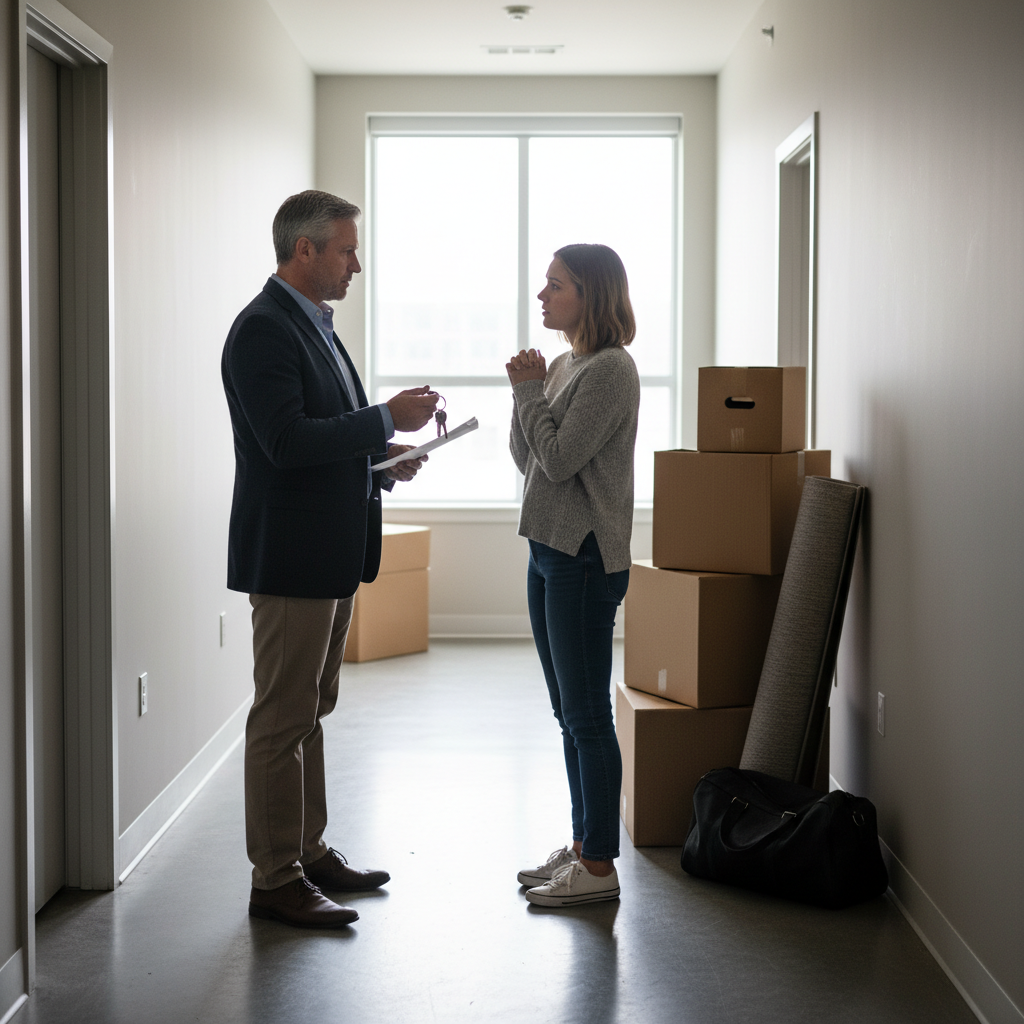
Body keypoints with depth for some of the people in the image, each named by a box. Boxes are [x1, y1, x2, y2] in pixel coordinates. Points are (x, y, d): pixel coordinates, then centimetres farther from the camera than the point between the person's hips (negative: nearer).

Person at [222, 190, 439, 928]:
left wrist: (383, 464, 6)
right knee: (283, 720, -2)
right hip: (290, 555, -10)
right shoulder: (263, 329, -16)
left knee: (309, 712, 17)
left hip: (331, 554, 10)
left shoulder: (314, 325, 15)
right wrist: (388, 418, -20)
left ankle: (308, 851, 29)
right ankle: (275, 879, 8)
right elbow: (286, 442, -25)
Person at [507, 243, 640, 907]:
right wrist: (526, 390, 2)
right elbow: (526, 460, 14)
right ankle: (582, 845, 25)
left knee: (588, 716, -3)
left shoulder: (611, 369, -13)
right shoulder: (564, 365, 14)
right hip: (550, 552, 9)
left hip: (585, 559, -9)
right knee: (570, 715, 15)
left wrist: (530, 390, -8)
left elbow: (559, 460, -18)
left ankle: (600, 866, 5)